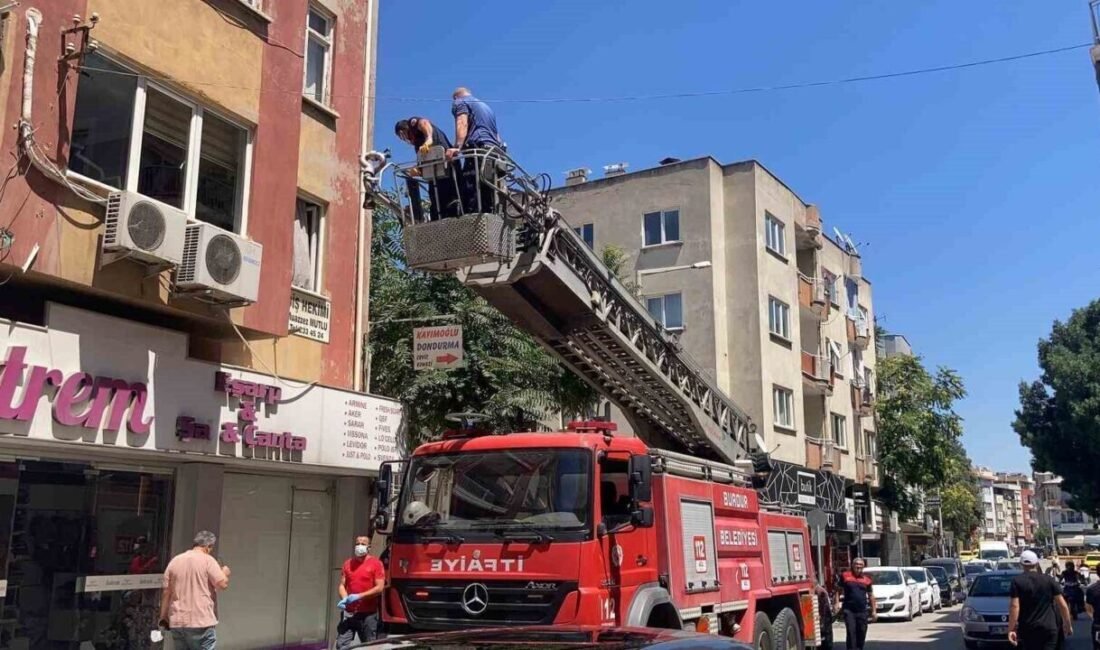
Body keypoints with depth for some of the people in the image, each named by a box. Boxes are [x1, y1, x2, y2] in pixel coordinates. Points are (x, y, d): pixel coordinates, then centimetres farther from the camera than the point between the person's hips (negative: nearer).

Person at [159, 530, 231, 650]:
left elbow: (166, 592, 10)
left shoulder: (174, 561, 10)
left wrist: (163, 617, 16)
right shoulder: (207, 560, -6)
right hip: (201, 622, -6)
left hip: (177, 621, 6)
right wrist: (225, 573, 11)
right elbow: (223, 584, -11)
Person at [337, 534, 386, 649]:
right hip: (349, 612, 3)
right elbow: (342, 585, 11)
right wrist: (344, 598, -10)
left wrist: (359, 596, -16)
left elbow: (379, 588, -10)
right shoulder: (348, 563, 10)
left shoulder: (376, 563, -4)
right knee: (341, 645, -4)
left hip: (368, 613, -3)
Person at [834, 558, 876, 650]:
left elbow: (871, 595, 14)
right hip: (849, 610, -3)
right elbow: (838, 590, 8)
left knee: (861, 634, 8)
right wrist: (836, 603, -4)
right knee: (851, 632, -11)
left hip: (862, 611, 3)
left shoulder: (867, 579, 8)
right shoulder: (845, 576, 1)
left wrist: (873, 611, 11)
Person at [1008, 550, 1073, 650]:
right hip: (1049, 628, 1)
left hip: (1028, 629, -1)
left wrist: (1011, 629, -10)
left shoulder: (1017, 581, -1)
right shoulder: (1050, 580, 5)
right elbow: (1062, 605, 4)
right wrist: (1068, 624, 14)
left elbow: (1014, 606, -10)